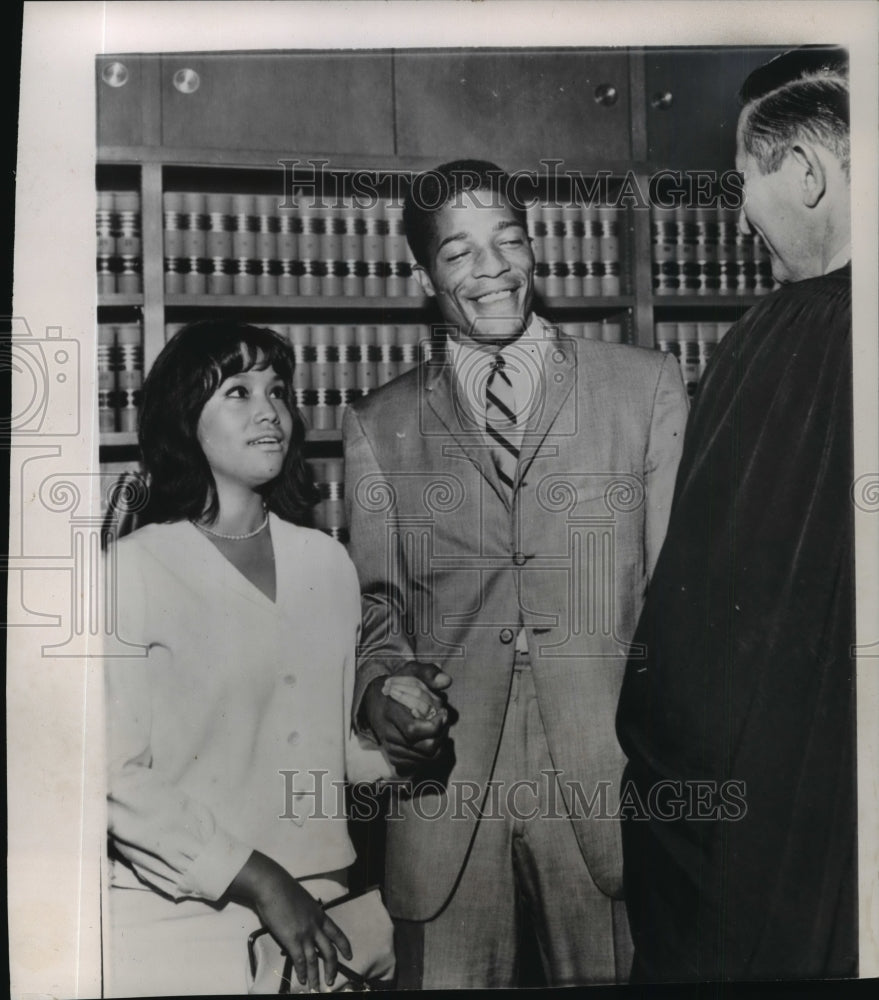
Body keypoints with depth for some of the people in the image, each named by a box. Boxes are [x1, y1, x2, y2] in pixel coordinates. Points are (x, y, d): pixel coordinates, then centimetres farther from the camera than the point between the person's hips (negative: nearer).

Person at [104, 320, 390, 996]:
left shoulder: (329, 564, 3)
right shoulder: (134, 570, -11)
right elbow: (119, 776, -12)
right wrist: (257, 881, -14)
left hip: (324, 903, 4)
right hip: (177, 918, -4)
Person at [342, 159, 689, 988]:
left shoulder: (646, 388, 5)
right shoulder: (379, 424, 8)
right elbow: (372, 598, 10)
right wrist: (381, 683, -9)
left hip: (610, 777, 0)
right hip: (444, 786, 1)